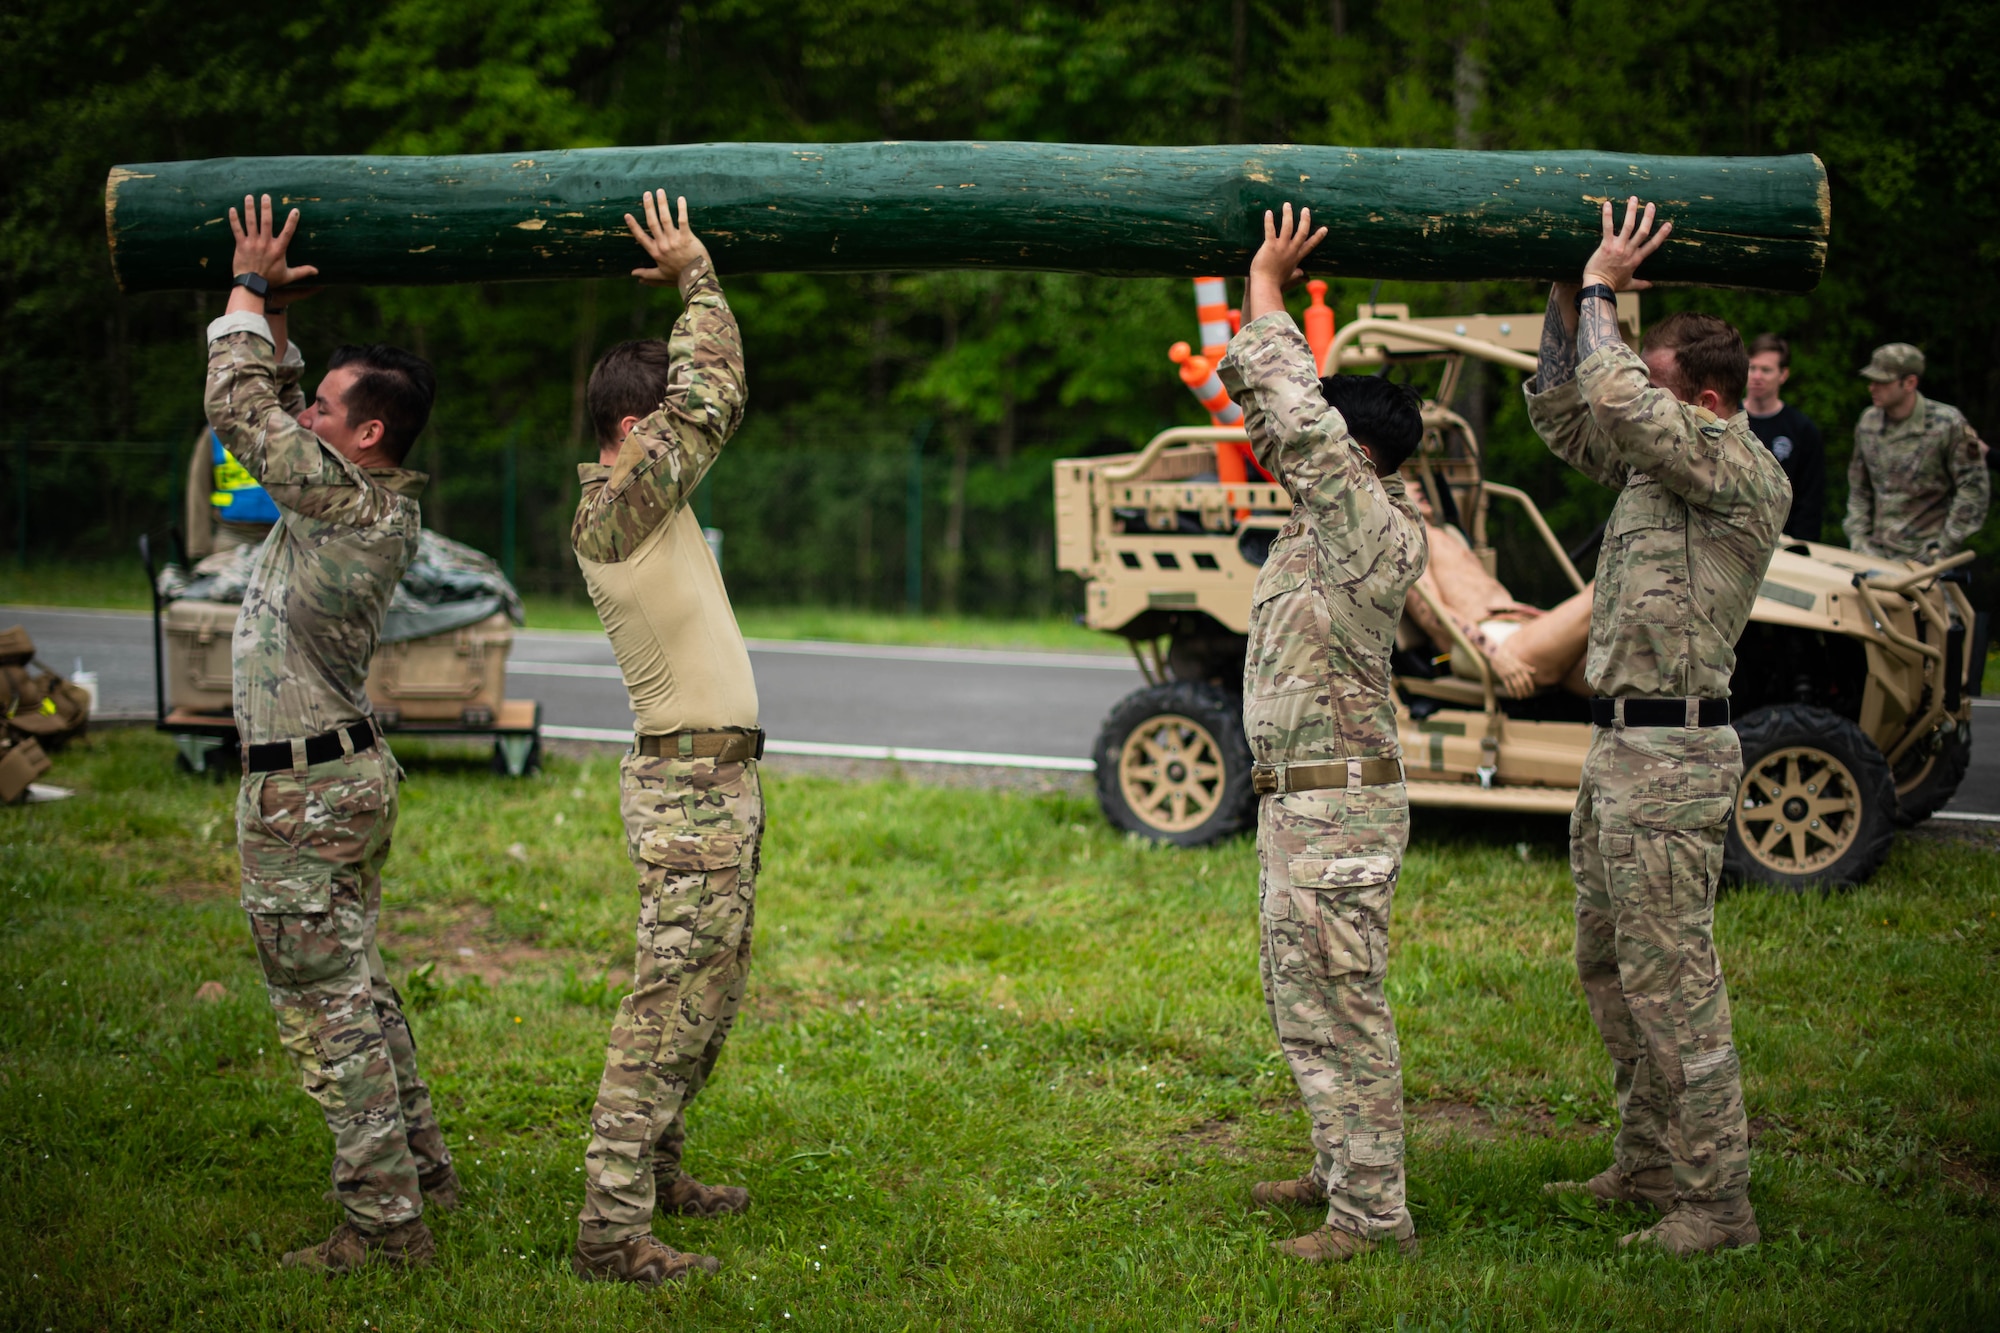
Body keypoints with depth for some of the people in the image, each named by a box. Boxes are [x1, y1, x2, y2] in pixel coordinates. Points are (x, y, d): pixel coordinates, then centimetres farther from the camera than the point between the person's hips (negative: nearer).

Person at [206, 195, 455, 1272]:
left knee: (325, 1009, -5)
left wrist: (250, 292, -4)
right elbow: (269, 416, 21)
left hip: (302, 796, -10)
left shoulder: (347, 502, -20)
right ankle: (420, 1170, 28)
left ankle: (384, 1223, -2)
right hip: (349, 772, 10)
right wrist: (270, 317, 16)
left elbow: (241, 410, -16)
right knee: (355, 989, 19)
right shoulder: (376, 502, 7)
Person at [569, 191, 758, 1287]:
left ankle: (653, 1173, 28)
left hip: (717, 784, 10)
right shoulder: (622, 507, -13)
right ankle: (611, 1227, -11)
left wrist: (687, 282, 17)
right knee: (670, 1003, -11)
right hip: (688, 788, -10)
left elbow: (697, 403, 23)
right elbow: (713, 398, -16)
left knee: (707, 999, 17)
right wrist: (697, 277, -3)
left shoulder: (635, 503, 13)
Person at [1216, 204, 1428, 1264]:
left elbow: (1300, 418, -21)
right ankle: (1343, 1171, 29)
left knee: (1340, 1006, -7)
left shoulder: (1371, 530, -14)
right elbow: (1263, 403, 21)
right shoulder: (1322, 524, 11)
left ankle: (1373, 1213, -2)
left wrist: (1267, 285, -10)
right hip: (1297, 804, 10)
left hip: (1340, 806, -10)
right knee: (1302, 1000, 18)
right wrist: (1259, 305, 13)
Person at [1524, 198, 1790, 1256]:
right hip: (1619, 746, 10)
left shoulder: (1743, 476, -14)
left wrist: (1600, 290, -8)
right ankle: (1645, 1167, 27)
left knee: (1671, 979, -8)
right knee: (1609, 966, 16)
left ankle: (1716, 1201, -1)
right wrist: (1573, 303, 12)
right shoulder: (1653, 466, 12)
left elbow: (1614, 397, -23)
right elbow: (1562, 411, 24)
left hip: (1671, 759, -10)